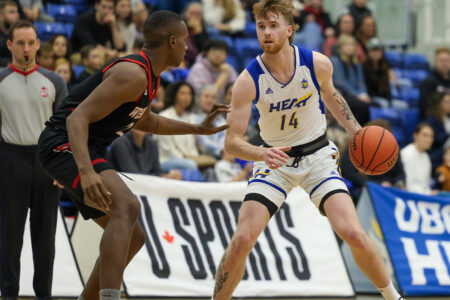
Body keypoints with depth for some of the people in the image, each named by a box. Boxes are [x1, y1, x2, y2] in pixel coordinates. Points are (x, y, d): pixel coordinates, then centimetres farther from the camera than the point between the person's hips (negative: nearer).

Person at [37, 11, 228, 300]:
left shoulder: (150, 76, 13)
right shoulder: (133, 74, -19)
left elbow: (142, 121, 34)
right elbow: (78, 118, -27)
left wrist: (198, 129, 30)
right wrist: (86, 172, -41)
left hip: (88, 153, 11)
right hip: (66, 146, -11)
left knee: (133, 237, 14)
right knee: (127, 206, -32)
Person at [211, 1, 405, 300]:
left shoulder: (318, 64, -15)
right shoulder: (248, 81, -20)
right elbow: (232, 141, -20)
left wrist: (357, 131, 3)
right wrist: (261, 153, -39)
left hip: (318, 155, 1)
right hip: (274, 160, -1)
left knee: (354, 235, -13)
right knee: (241, 241, -16)